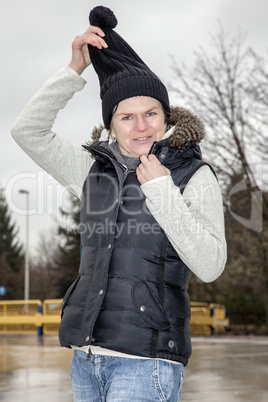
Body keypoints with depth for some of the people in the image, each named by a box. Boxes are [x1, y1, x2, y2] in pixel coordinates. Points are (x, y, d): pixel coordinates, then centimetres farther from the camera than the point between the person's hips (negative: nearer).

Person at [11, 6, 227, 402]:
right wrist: (75, 68, -1)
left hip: (147, 358, -5)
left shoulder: (193, 175, -3)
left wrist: (161, 190, -15)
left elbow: (210, 265, -12)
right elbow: (28, 131, 6)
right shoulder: (96, 168, 11)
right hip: (87, 356, 5)